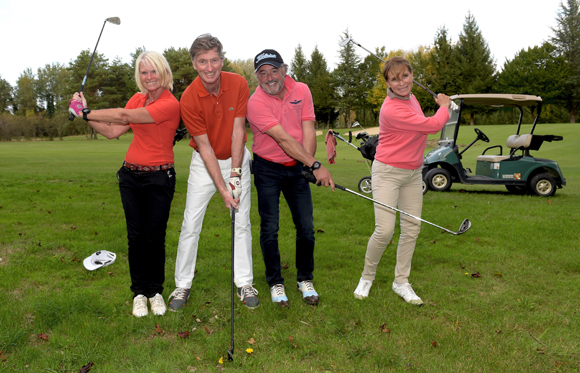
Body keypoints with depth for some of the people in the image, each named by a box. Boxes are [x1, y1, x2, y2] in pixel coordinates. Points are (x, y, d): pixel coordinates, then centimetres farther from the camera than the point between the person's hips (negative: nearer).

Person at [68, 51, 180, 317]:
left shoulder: (170, 104, -14)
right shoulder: (137, 99, 9)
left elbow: (125, 116, -19)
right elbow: (113, 131, 9)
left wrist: (87, 113, -11)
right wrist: (86, 115, 0)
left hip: (159, 178, -5)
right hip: (131, 175, 5)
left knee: (155, 237, 0)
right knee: (136, 236, 5)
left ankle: (155, 290, 20)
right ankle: (139, 292, 19)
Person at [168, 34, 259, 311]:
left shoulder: (238, 84, -14)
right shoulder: (189, 99, -19)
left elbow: (238, 130, -12)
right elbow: (204, 146, -18)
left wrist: (235, 174, -16)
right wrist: (222, 188, -21)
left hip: (236, 158, 2)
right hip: (204, 162, -1)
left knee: (242, 223, 3)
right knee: (191, 224, -2)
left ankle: (244, 283, 15)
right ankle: (183, 285, 13)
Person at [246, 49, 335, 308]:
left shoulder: (301, 91, -1)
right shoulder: (256, 103, -17)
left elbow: (308, 131, -5)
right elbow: (284, 139, -24)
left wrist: (308, 165, -18)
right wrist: (315, 165, -28)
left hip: (297, 167, 4)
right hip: (268, 170, -3)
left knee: (306, 227, 3)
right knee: (270, 228, -2)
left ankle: (305, 279, 23)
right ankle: (275, 282, 17)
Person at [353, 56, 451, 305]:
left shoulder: (411, 98, 7)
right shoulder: (391, 110, -23)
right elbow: (433, 126, -14)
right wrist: (444, 106, 3)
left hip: (413, 173, 8)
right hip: (388, 173, -8)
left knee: (412, 229, 6)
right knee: (385, 230, -15)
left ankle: (401, 282, 20)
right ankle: (367, 277, 11)